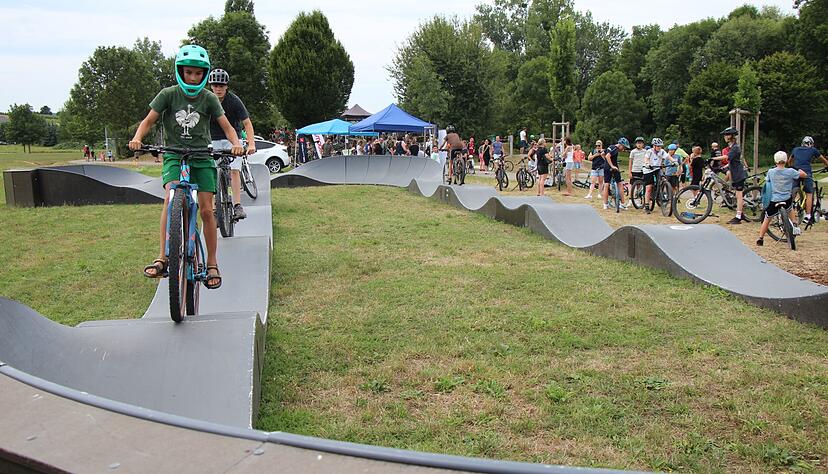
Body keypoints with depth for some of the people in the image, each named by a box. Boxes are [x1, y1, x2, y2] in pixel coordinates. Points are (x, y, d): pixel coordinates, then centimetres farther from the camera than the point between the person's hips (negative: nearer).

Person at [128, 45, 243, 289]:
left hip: (202, 157, 1)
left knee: (207, 209, -6)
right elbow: (148, 121, -1)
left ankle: (212, 264, 7)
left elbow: (227, 126, -3)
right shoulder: (168, 94, -2)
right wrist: (137, 138, -21)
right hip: (174, 154, -1)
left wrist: (236, 143, -24)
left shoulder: (208, 98, 0)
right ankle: (162, 259, -29)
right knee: (171, 197, -26)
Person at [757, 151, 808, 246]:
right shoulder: (790, 171, -6)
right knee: (791, 208, 35)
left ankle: (760, 239, 9)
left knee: (767, 219, 13)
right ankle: (794, 227, 26)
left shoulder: (770, 172, -4)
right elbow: (804, 175, 7)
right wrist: (799, 170, 27)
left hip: (774, 201, 0)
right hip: (787, 200, 0)